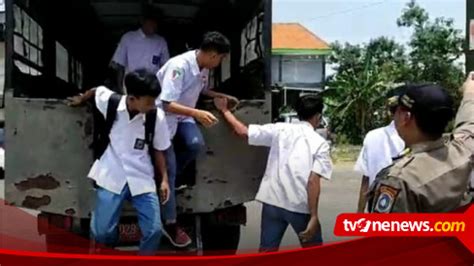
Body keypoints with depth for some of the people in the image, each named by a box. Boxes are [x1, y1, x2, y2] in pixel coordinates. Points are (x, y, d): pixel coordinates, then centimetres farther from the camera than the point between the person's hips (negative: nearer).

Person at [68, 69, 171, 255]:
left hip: (141, 178, 0)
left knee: (154, 230, -9)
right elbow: (96, 91, 12)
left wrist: (164, 179, 0)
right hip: (111, 176, 0)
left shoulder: (157, 116, -12)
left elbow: (158, 149, 3)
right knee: (101, 232, -6)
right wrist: (81, 99, 32)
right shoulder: (110, 102, -13)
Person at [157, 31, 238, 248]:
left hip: (182, 115, 7)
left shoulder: (203, 68, -4)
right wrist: (197, 113, -43)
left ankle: (168, 176, 10)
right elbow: (167, 104, -34)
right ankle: (170, 224, 6)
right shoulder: (179, 66, -30)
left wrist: (223, 96, 9)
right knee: (168, 169, -5)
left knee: (196, 144, -19)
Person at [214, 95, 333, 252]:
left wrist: (224, 110, 18)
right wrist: (314, 216, -12)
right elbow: (313, 181, -12)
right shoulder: (320, 143, -1)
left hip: (272, 201, 3)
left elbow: (242, 131, 4)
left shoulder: (279, 129, 6)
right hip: (300, 206, -3)